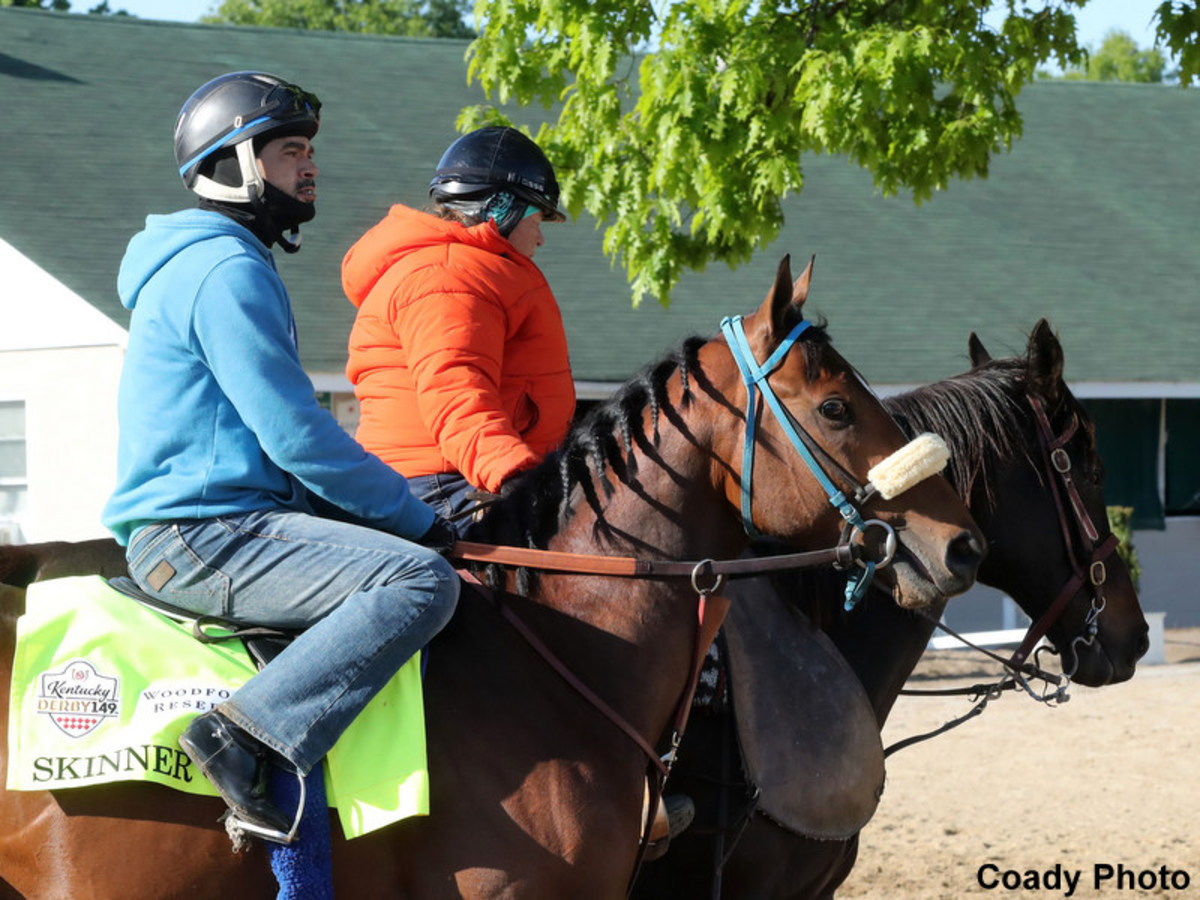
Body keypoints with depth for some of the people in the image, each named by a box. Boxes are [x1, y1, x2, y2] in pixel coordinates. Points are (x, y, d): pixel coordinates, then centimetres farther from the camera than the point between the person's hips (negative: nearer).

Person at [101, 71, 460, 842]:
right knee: (423, 578, -25)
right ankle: (247, 734, -28)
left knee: (415, 551, 20)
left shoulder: (212, 263, 22)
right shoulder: (227, 272, -13)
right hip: (202, 535, -11)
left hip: (205, 524, 11)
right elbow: (297, 436, -19)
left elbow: (289, 433, 25)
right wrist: (417, 518, -10)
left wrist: (402, 508, 17)